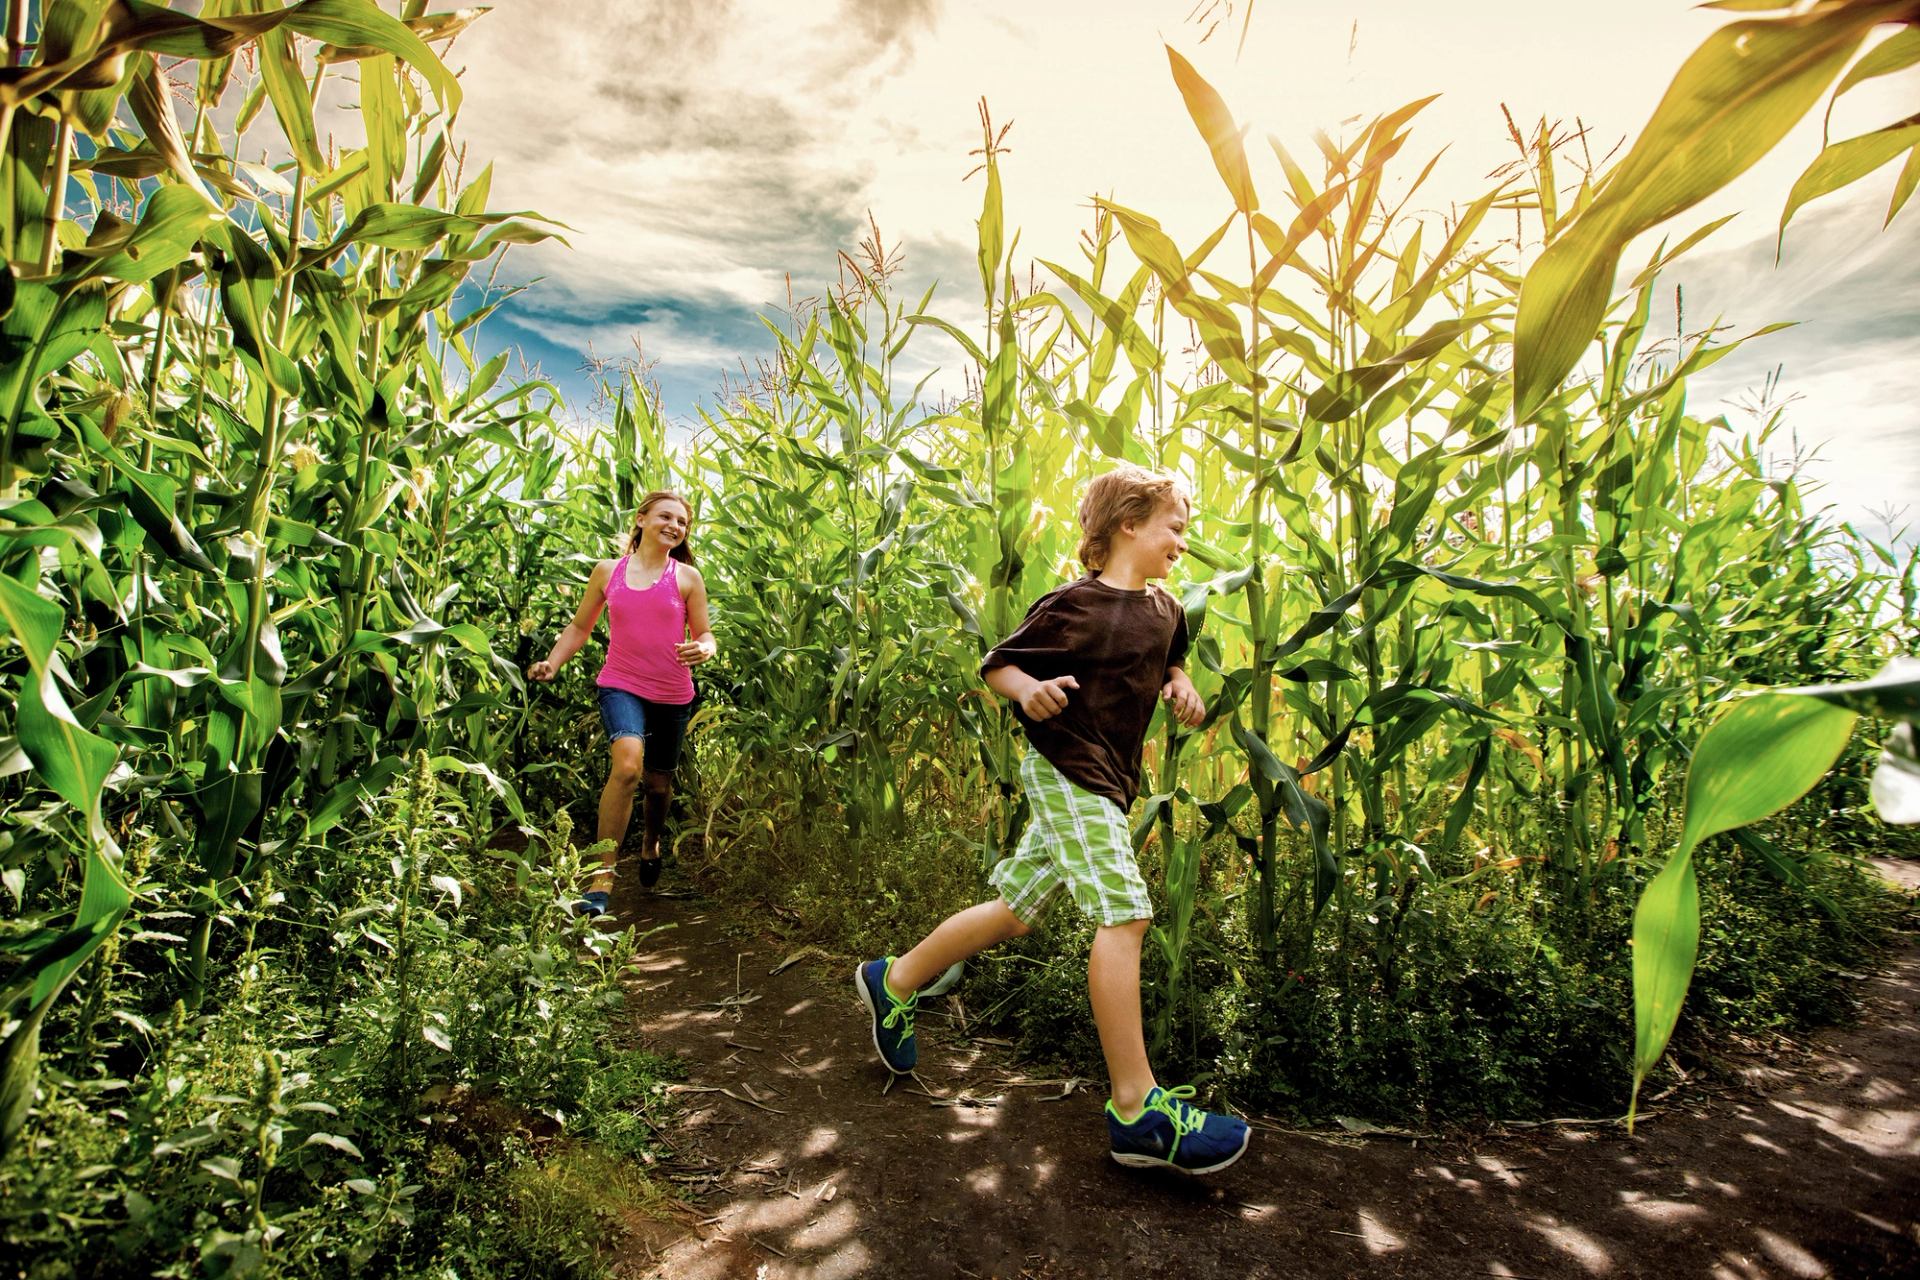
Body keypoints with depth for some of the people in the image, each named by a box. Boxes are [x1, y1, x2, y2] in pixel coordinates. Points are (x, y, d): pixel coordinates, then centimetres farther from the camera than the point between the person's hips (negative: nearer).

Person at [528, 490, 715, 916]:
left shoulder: (687, 577, 0)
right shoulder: (607, 571, 3)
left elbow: (704, 633, 5)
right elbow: (580, 627, 12)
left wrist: (704, 649, -19)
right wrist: (552, 663, -3)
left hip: (673, 694, 2)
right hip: (621, 685, -1)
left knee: (659, 782, 14)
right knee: (627, 765, -27)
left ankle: (650, 845, 48)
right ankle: (603, 874, -17)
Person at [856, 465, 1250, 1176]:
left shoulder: (1164, 610, 11)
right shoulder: (1074, 605, -12)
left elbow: (1168, 662, 30)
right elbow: (997, 664, -7)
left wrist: (1182, 689, 8)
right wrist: (1029, 690, -28)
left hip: (1107, 784, 9)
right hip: (1066, 770, -9)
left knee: (1015, 912, 14)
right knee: (1124, 913, -17)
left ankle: (894, 982, 31)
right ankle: (1137, 1109, -11)